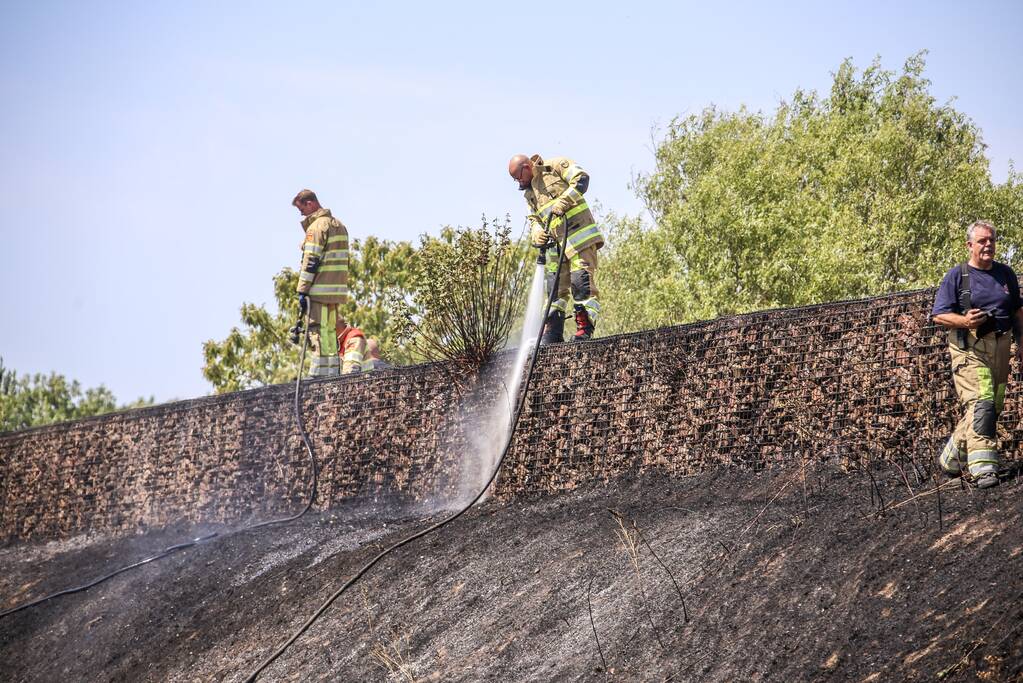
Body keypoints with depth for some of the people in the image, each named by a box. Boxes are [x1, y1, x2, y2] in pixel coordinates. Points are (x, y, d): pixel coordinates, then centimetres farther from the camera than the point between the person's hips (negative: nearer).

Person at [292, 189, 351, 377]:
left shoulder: (317, 226, -11)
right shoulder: (338, 224, 19)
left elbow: (311, 261, -15)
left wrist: (302, 291, -13)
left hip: (320, 289, -9)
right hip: (337, 289, 9)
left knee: (319, 331, -8)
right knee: (330, 330, 13)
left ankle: (320, 373, -10)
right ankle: (333, 372, 14)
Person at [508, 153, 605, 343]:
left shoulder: (555, 166, 0)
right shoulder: (529, 193, 23)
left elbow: (582, 179, -11)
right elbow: (534, 218, 21)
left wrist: (563, 201, -21)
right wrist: (536, 231, -2)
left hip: (579, 233, -8)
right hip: (556, 243, 8)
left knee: (582, 281, -12)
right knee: (555, 287, 5)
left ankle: (584, 330, -14)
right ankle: (552, 334, 6)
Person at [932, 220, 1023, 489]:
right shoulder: (956, 276, 0)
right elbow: (939, 315, -3)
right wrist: (964, 321, -21)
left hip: (1000, 347, 6)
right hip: (969, 348, -6)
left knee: (993, 408, 8)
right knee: (980, 404, -20)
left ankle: (951, 457, 24)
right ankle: (983, 467, -27)